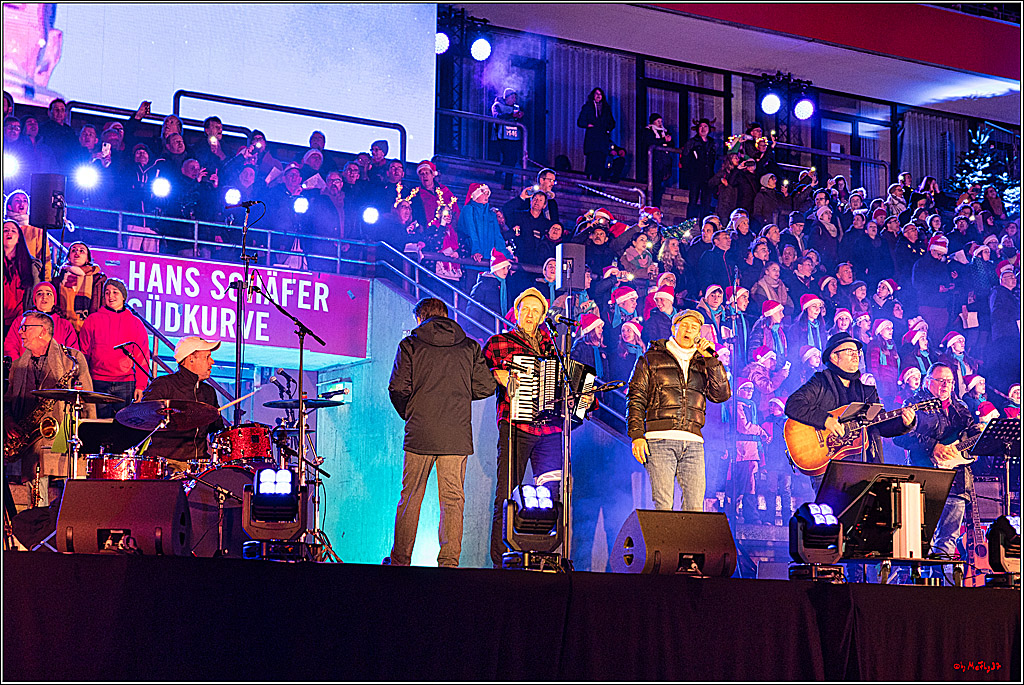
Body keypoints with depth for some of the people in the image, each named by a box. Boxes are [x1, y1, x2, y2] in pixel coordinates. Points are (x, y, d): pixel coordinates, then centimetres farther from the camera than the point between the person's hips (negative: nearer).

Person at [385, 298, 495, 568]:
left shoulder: (410, 345, 2)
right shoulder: (469, 347, 8)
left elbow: (398, 388, -5)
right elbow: (486, 386, 4)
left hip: (420, 434, -1)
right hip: (457, 436, 1)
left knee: (410, 498, 7)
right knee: (452, 500, 4)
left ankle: (400, 560, 12)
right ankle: (449, 561, -1)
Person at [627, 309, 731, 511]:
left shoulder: (702, 364, 20)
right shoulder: (651, 359, 11)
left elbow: (721, 394, 7)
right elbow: (636, 399, 5)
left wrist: (710, 358, 2)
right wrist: (636, 435, -7)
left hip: (693, 442, 3)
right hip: (660, 439, -3)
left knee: (695, 506, -5)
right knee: (663, 506, -11)